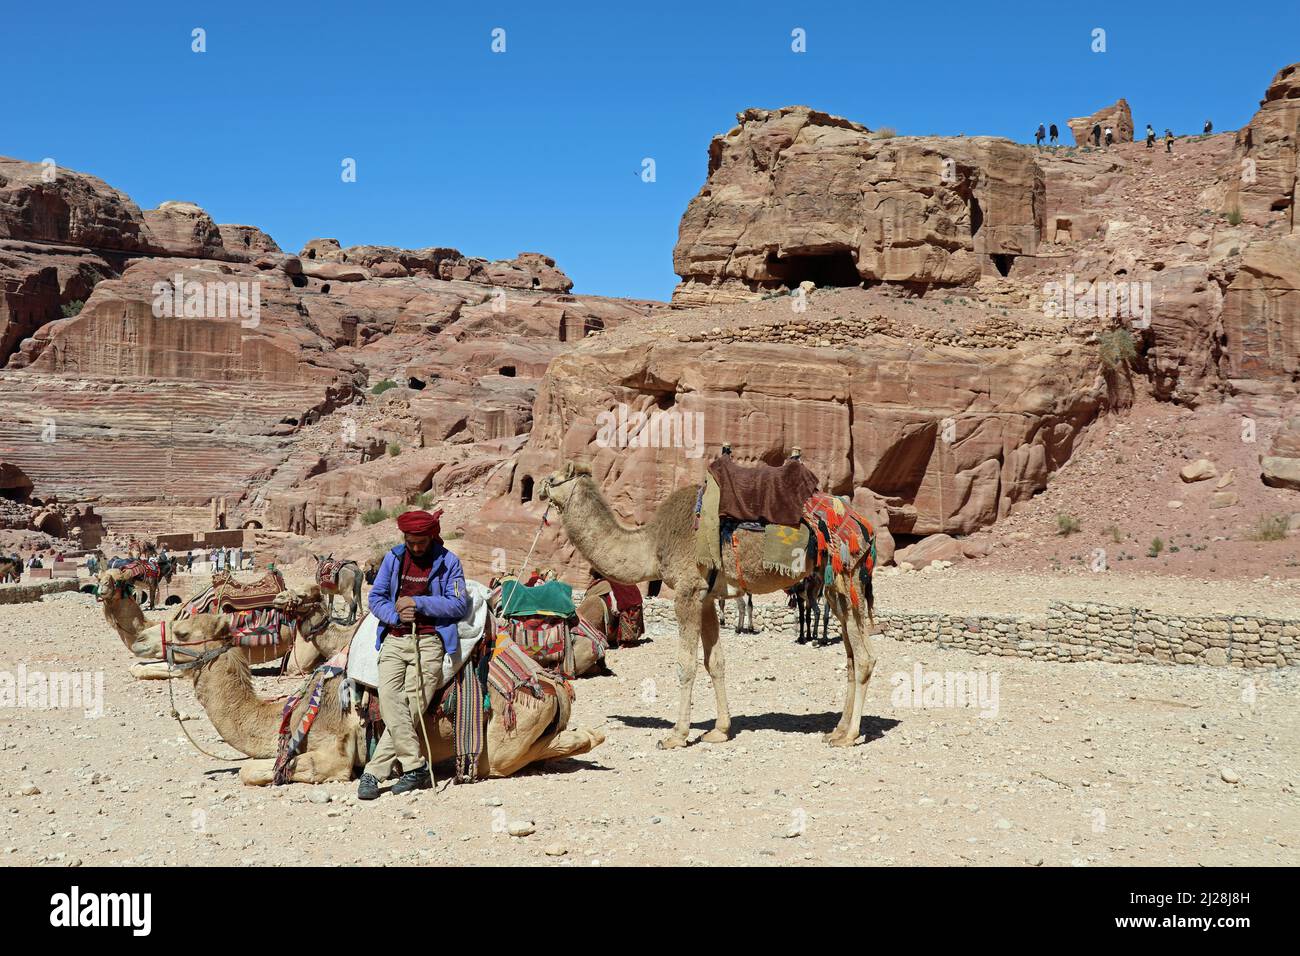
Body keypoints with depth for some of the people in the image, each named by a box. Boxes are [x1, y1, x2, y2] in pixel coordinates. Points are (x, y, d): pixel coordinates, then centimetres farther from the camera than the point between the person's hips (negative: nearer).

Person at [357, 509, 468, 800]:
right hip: (394, 639, 3)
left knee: (411, 708, -10)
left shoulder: (448, 561, 4)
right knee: (389, 700, -17)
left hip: (428, 642, -2)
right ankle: (416, 767, -10)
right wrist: (395, 615, -7)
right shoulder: (393, 558, 12)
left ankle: (373, 773, -3)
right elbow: (375, 597, 13)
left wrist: (417, 603, -9)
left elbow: (459, 605, -1)